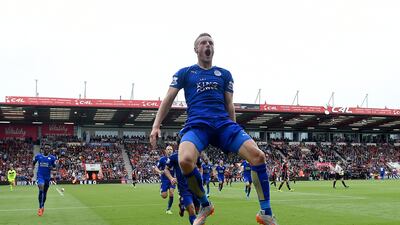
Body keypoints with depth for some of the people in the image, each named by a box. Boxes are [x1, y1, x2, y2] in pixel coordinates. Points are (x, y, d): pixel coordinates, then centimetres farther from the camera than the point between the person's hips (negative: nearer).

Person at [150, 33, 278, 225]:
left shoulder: (224, 74, 21)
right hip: (197, 124, -2)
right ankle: (205, 205, -5)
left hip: (223, 122, 2)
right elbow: (168, 99, 13)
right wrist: (156, 126, 3)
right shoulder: (185, 73, 16)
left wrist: (234, 133, 16)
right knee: (185, 161, -34)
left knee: (258, 155, -20)